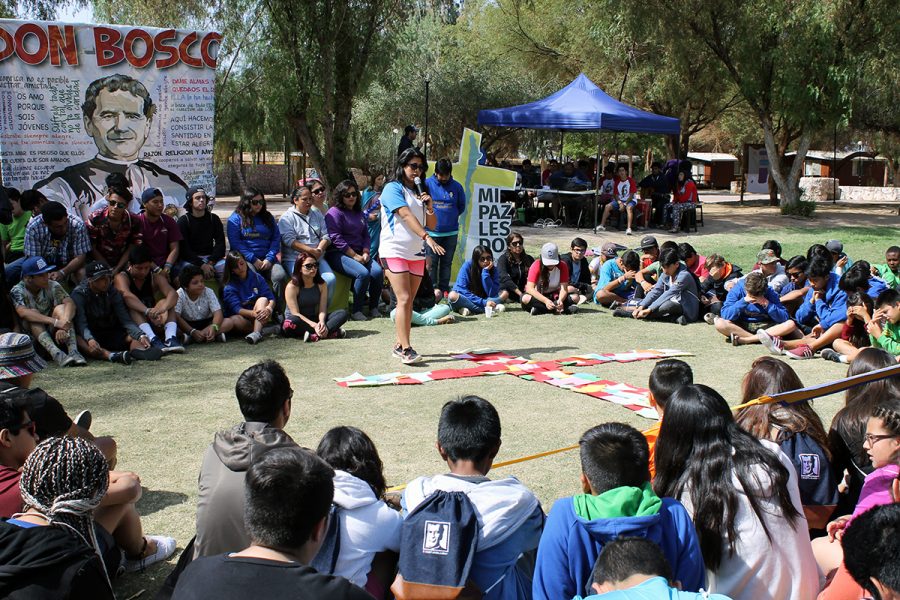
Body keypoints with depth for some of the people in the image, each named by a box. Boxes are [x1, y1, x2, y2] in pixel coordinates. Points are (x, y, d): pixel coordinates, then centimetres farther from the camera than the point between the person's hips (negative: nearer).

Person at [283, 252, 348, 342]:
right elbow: (296, 314, -18)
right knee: (290, 323, -41)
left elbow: (322, 309, -6)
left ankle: (316, 336, -38)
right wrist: (314, 325, -32)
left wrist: (322, 322, -29)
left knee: (342, 313, -16)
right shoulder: (292, 287, -12)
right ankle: (332, 332, -38)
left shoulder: (321, 285, 3)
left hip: (314, 319, 5)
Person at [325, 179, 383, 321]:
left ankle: (373, 307, -7)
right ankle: (356, 310, -18)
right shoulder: (334, 212, -4)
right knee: (363, 273, -30)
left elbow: (366, 235, 20)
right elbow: (336, 238, -12)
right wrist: (355, 256, -15)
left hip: (358, 253, 7)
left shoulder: (359, 212, 20)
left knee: (378, 271, -20)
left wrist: (365, 252, 1)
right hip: (338, 254, -7)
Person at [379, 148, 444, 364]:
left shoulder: (420, 192, 18)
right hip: (395, 251, -7)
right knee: (404, 299, -15)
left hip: (416, 253, 7)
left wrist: (429, 207, -4)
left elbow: (432, 224, 17)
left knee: (408, 301, 6)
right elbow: (406, 215, -19)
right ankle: (405, 348, -17)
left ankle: (399, 345, 11)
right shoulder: (393, 188, -4)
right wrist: (427, 238, -30)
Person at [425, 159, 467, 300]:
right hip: (432, 232, -2)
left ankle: (444, 289, 19)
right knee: (431, 263, 0)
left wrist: (451, 216, 4)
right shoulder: (427, 184, -6)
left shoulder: (456, 186, 2)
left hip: (451, 232, 2)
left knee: (446, 262, 11)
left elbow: (462, 207, 11)